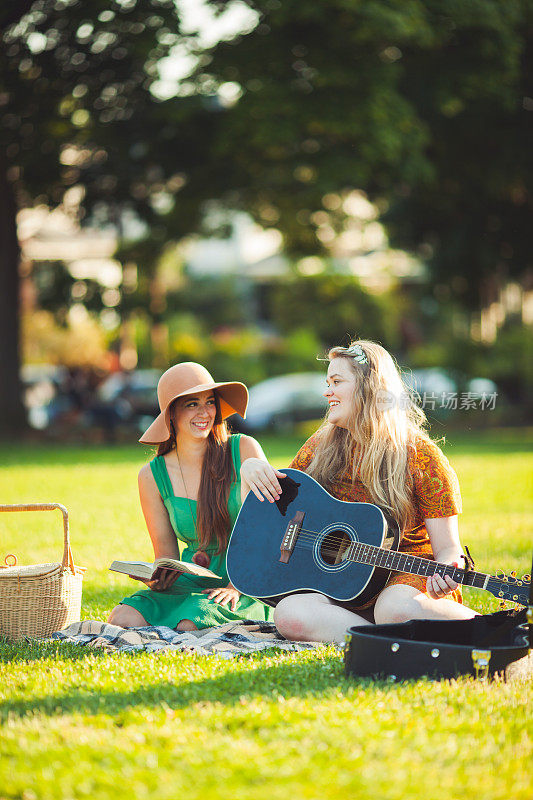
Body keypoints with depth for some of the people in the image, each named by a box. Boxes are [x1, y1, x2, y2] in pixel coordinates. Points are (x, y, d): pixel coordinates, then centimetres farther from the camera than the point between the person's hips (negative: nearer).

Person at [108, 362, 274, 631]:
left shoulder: (244, 450, -1)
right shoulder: (152, 476, 5)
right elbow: (166, 555, 10)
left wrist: (236, 587, -16)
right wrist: (157, 578, -14)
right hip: (190, 584, 3)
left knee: (189, 626, -33)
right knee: (122, 620, -24)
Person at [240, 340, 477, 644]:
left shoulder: (422, 458, -6)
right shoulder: (322, 447, 9)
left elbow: (447, 547, -7)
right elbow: (282, 500, 22)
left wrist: (446, 573, -31)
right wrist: (250, 468, 0)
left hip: (407, 575, -5)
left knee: (397, 608, -42)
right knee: (289, 614, -29)